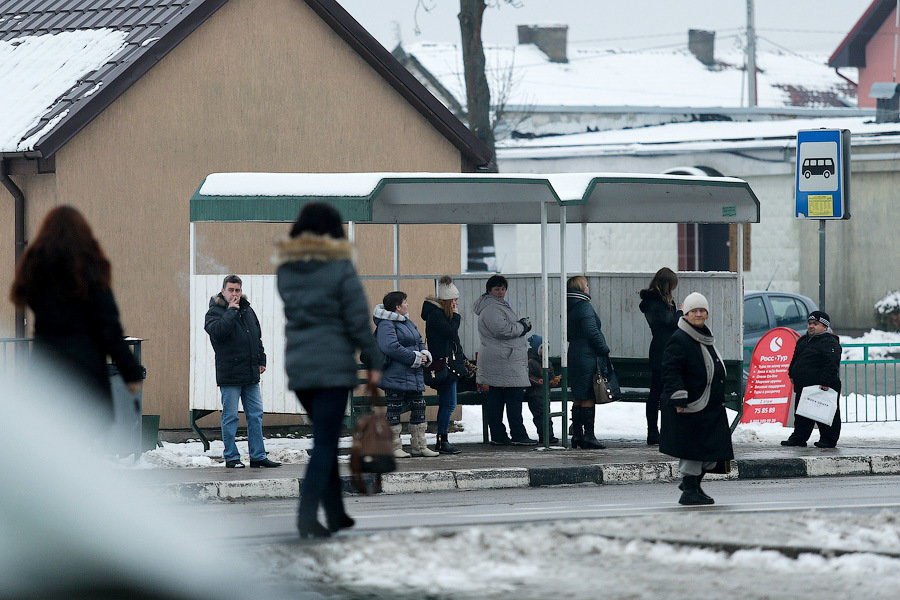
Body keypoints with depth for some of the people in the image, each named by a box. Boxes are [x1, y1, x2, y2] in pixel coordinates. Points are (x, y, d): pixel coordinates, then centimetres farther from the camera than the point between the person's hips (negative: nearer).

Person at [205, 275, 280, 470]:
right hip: (229, 375, -6)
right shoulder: (215, 312, -5)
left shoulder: (247, 310, 14)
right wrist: (231, 311, -18)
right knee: (230, 417, -2)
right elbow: (218, 331, -26)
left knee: (255, 415, 7)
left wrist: (261, 360, 19)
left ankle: (258, 456, 12)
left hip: (251, 374, 6)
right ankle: (231, 457, 5)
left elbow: (258, 337, 24)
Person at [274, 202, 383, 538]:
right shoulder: (340, 268, -7)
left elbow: (290, 314, 9)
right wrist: (373, 361, 1)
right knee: (325, 443, -4)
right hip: (334, 365, -5)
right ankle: (307, 515, -14)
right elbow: (358, 321, -6)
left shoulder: (286, 270, 7)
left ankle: (336, 514, 22)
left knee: (325, 439, 18)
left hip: (297, 367, 5)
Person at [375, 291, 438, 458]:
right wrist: (415, 358, -20)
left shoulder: (407, 322, 18)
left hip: (414, 375, 9)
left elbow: (419, 343, 24)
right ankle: (395, 447, 3)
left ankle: (419, 446, 17)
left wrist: (425, 355, 1)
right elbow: (392, 347, -23)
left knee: (419, 407, 9)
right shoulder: (386, 324, -12)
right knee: (394, 409, -2)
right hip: (395, 377, -9)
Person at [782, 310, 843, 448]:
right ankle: (798, 437, 22)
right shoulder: (803, 341, 16)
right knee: (801, 415, 14)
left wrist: (826, 382, -27)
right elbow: (795, 359, 29)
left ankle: (828, 439, 4)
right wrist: (792, 375, 19)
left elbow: (832, 364, -20)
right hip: (803, 387, 8)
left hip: (822, 387, -8)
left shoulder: (829, 342, -11)